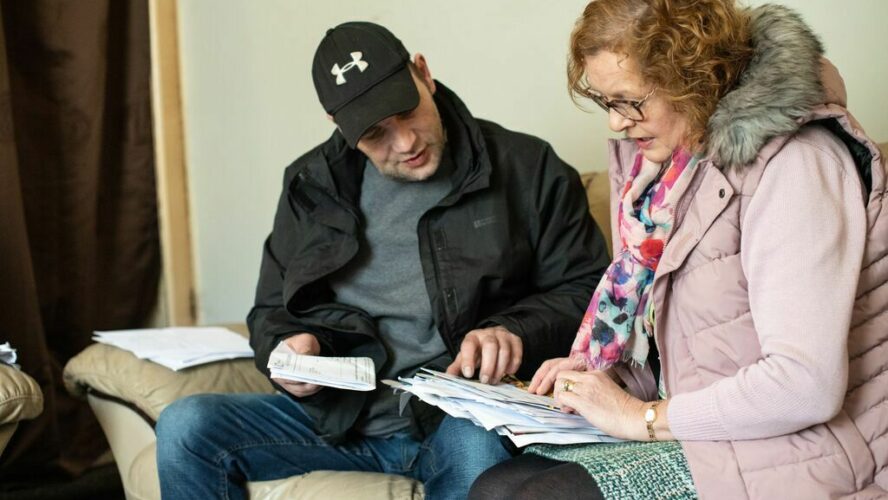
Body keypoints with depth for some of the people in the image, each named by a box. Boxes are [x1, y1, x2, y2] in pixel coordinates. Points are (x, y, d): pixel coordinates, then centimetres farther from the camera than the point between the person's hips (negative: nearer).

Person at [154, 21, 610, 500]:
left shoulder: (527, 169, 2)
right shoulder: (313, 186, 11)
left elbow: (587, 288, 2)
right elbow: (272, 311, 19)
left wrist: (515, 331, -17)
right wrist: (288, 346, -5)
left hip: (463, 415, -4)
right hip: (340, 413, 5)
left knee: (479, 446, -40)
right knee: (184, 429, -15)